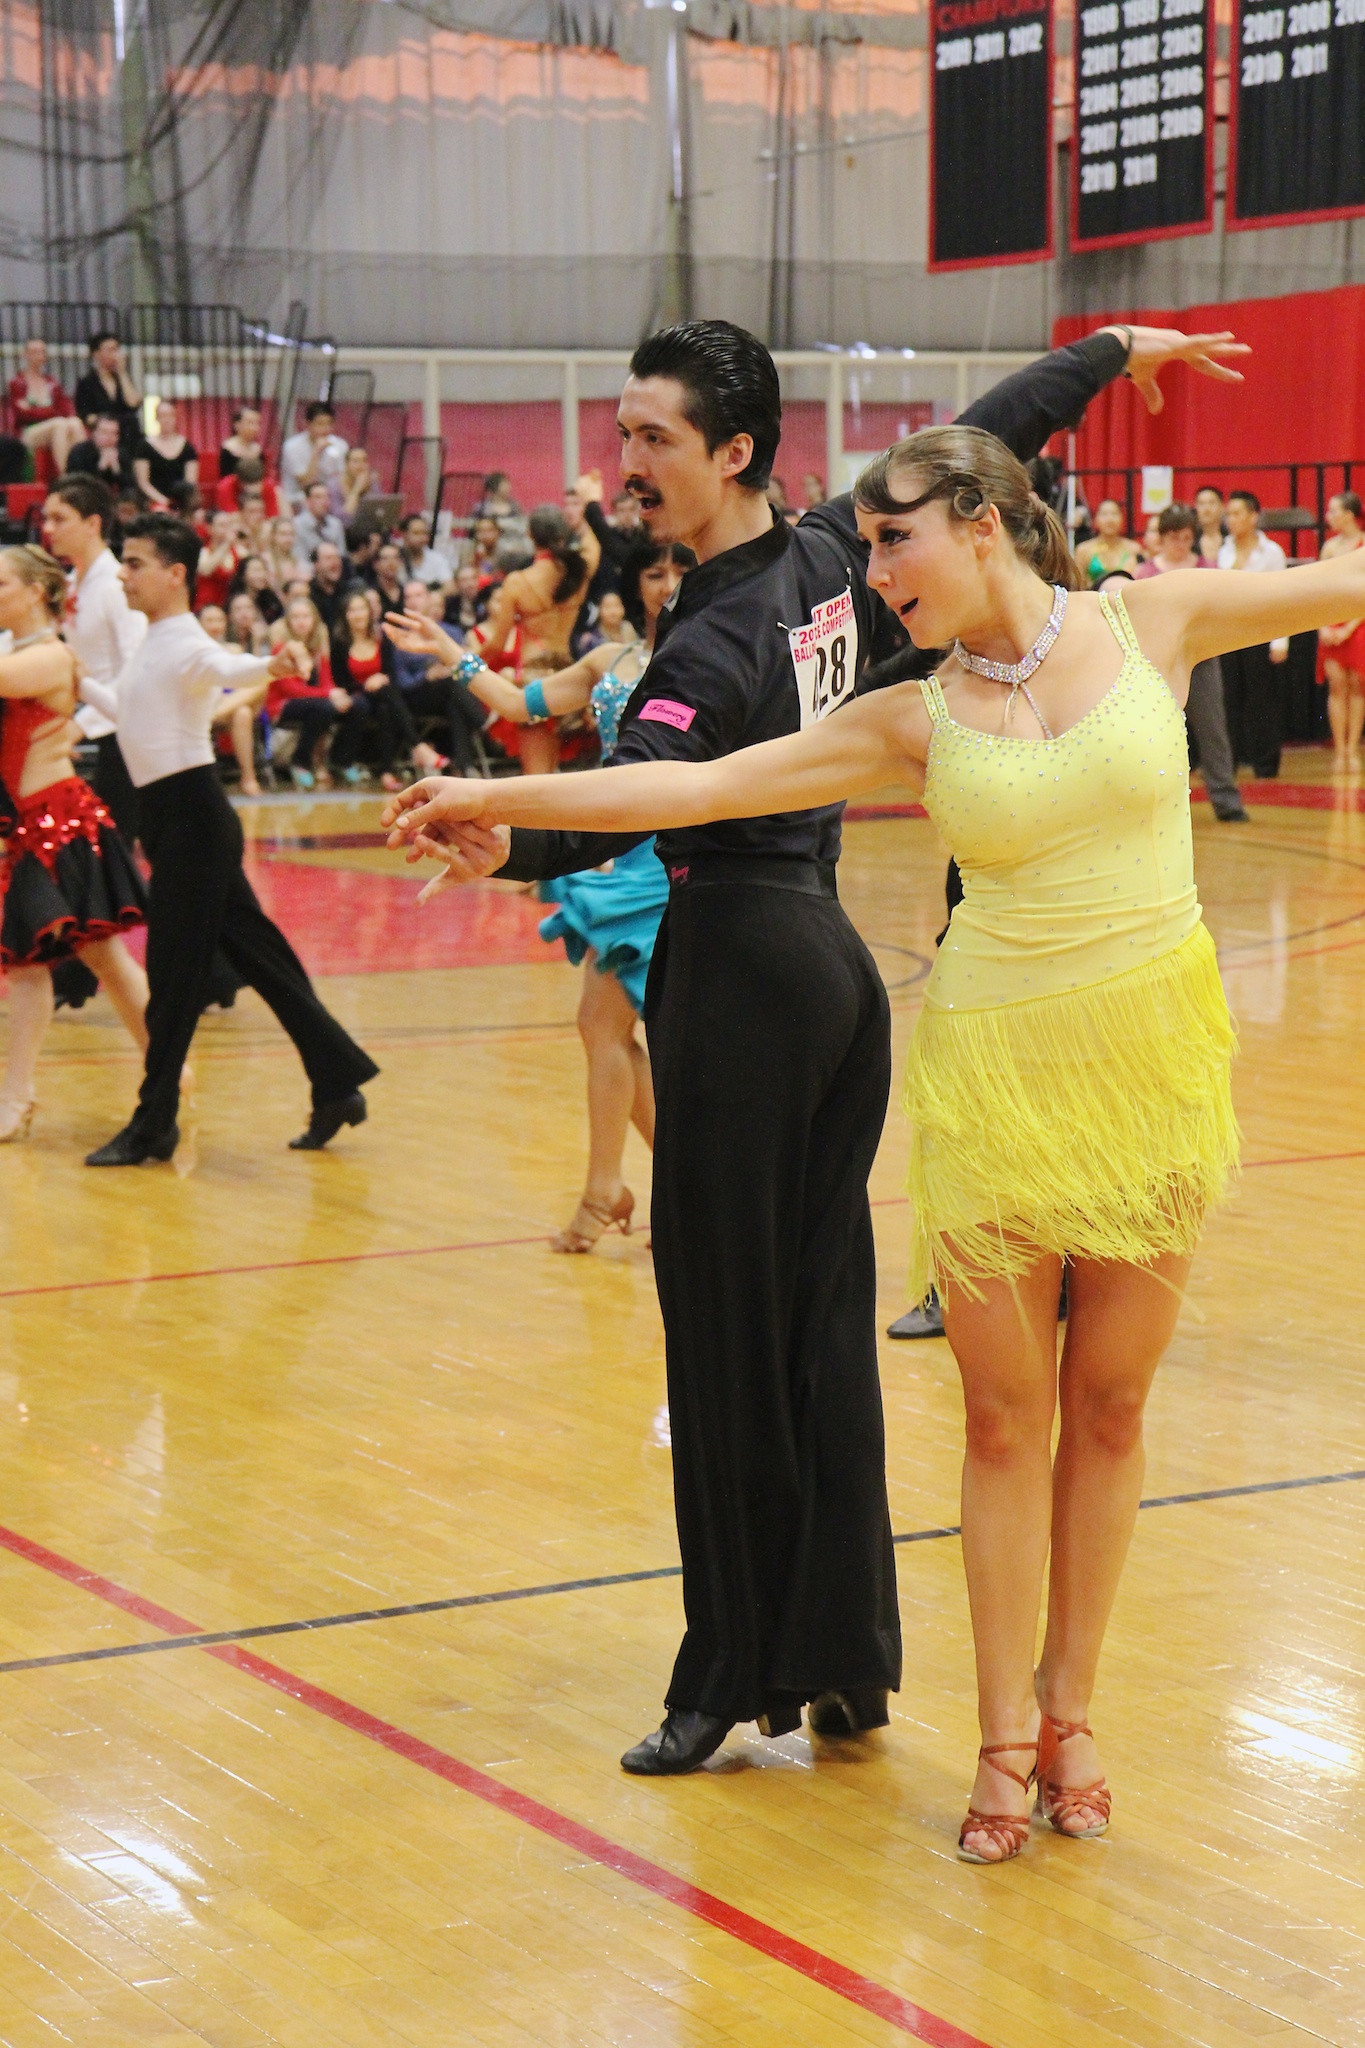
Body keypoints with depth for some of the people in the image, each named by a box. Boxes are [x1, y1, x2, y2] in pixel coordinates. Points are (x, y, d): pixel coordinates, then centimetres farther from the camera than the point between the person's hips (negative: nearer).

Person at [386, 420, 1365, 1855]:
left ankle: (1069, 1710, 24)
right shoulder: (916, 722, 1)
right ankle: (1007, 1737, 16)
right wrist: (498, 797, -9)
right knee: (1006, 1419, 4)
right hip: (999, 1070, 0)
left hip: (1154, 1057, 0)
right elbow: (698, 785, -4)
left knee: (1108, 1411, 9)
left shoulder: (1153, 621, 0)